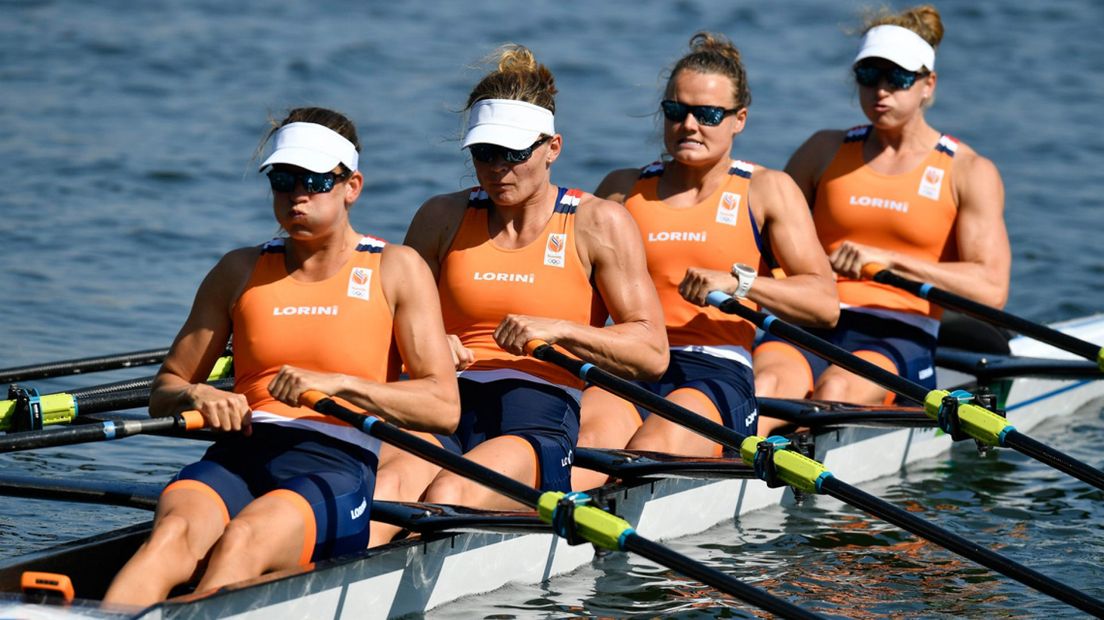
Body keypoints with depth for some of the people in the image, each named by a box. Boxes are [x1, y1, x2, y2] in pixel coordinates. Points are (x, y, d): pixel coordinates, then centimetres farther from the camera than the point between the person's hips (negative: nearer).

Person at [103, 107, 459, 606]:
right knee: (174, 533, -33)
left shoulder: (395, 270, 9)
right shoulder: (241, 271, 19)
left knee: (242, 541, -36)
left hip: (336, 466, -2)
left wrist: (337, 384, -15)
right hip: (238, 457, 2)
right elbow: (163, 392, 20)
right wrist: (195, 397, -5)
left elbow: (444, 407, -2)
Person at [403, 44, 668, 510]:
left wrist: (557, 330, -13)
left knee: (447, 495, -38)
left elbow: (653, 353, 1)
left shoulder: (598, 224, 7)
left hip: (541, 421, -3)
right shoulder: (442, 219, 16)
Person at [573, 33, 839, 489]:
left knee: (651, 450, -35)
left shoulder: (766, 191, 11)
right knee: (592, 436, -35)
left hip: (718, 372, -1)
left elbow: (824, 303, 0)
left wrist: (738, 281, -14)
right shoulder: (624, 190, 20)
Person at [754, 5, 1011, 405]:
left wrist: (889, 260, -16)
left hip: (901, 338, -2)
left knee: (835, 389, -38)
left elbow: (992, 289, -5)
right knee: (767, 384, -34)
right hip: (811, 326, 2)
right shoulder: (826, 152, 19)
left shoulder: (967, 172, 8)